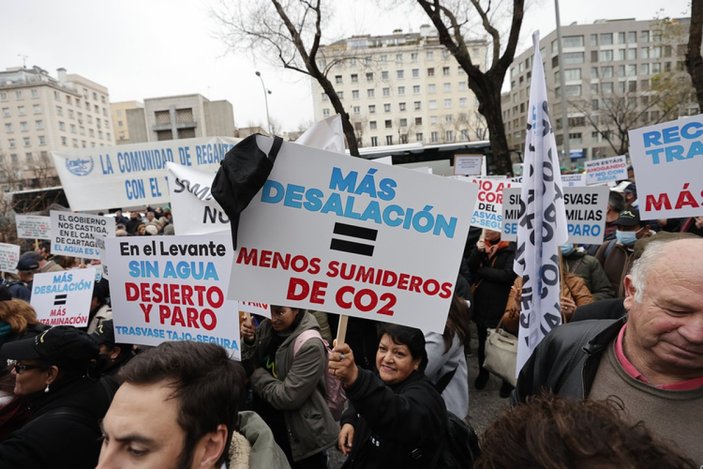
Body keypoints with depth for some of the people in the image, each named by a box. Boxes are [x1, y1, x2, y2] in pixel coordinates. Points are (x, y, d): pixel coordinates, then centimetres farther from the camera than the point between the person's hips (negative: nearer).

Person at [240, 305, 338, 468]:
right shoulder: (266, 327, -5)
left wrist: (257, 374, -13)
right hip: (266, 427, 6)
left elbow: (288, 397, -24)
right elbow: (249, 367, -1)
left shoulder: (310, 346, -25)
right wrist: (249, 341, -17)